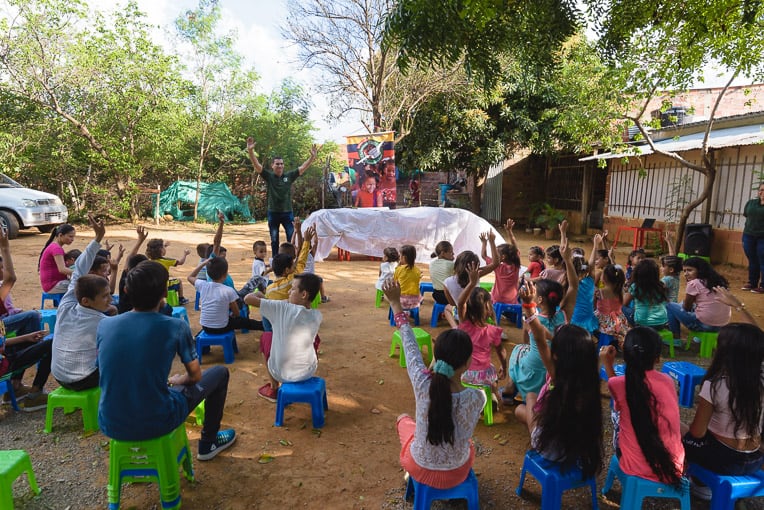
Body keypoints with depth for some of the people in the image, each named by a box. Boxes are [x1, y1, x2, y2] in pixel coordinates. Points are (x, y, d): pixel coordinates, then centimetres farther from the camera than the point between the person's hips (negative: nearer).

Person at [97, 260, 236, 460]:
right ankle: (208, 443, 32)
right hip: (156, 425, -4)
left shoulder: (105, 325, -6)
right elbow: (195, 375, -3)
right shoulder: (175, 327, -16)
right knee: (220, 372, 16)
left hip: (110, 426, 5)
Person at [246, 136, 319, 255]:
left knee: (292, 239, 0)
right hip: (273, 213, -1)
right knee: (274, 241, 9)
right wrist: (250, 150, -26)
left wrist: (312, 156, -14)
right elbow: (256, 165, -11)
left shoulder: (289, 176, 2)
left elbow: (303, 168, -2)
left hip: (287, 213, 1)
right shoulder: (268, 177, -2)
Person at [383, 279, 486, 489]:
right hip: (456, 474, 1)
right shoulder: (477, 397, -29)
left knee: (403, 419, 30)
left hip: (420, 469, 0)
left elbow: (410, 345, -14)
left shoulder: (423, 384, -29)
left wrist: (396, 304, -4)